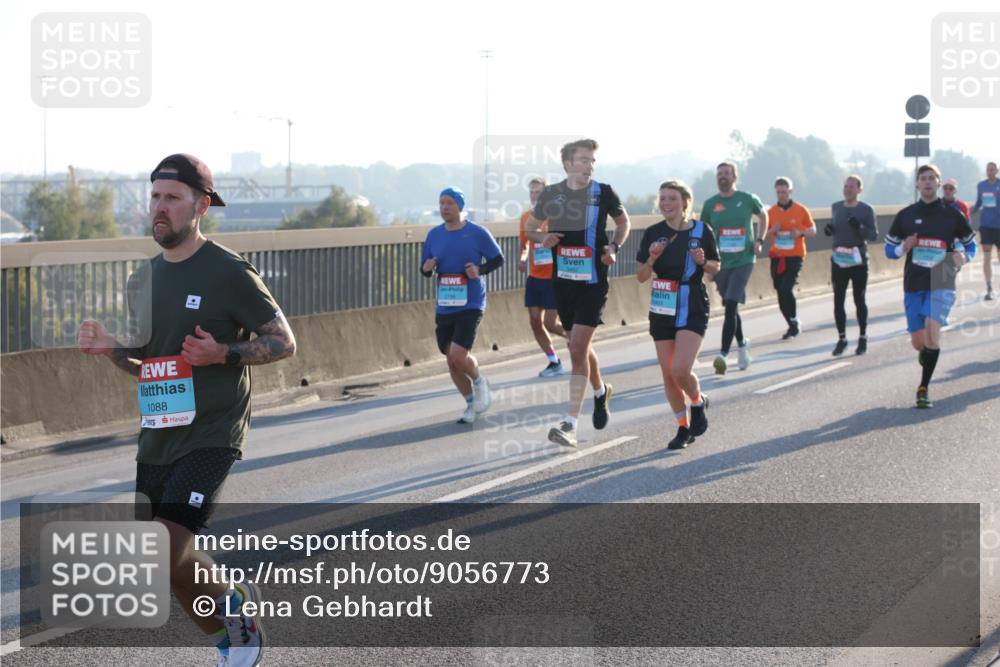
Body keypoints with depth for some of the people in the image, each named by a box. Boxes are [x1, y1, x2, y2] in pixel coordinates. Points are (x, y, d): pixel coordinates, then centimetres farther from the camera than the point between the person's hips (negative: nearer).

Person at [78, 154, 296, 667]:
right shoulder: (143, 281, 13)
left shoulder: (229, 273, -8)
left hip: (211, 433, -7)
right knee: (176, 564, 9)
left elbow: (284, 342, -5)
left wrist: (224, 354, -21)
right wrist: (110, 349, 2)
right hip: (157, 434, 7)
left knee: (166, 552, -19)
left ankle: (233, 602, 9)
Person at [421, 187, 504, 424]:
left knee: (458, 355, -18)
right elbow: (424, 268, 14)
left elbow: (498, 259, 2)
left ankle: (479, 382, 14)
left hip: (470, 306, -5)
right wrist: (426, 268, -10)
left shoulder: (477, 233, -7)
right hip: (444, 307, 5)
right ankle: (472, 405, 26)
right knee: (451, 360, 8)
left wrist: (480, 269, -16)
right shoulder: (434, 235, 6)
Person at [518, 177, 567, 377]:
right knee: (535, 322, 4)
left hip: (554, 278, -6)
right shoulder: (526, 217, 5)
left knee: (549, 324, -7)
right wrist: (523, 259, -2)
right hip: (534, 277, 6)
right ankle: (554, 363, 18)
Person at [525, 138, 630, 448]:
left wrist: (615, 247, -5)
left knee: (578, 349, -12)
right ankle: (600, 391, 46)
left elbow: (623, 222, 14)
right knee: (579, 347, 16)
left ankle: (570, 425, -12)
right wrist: (542, 237, -7)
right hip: (563, 280, 4)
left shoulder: (603, 192, -4)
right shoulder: (550, 194, 2)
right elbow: (530, 227, 15)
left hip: (593, 282, -4)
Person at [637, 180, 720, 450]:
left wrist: (703, 261, -13)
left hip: (693, 309, -3)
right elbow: (641, 276, 3)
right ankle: (684, 427, 21)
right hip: (662, 310, 3)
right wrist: (652, 259, -15)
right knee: (668, 373, 4)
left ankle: (698, 402, 16)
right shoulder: (653, 233, 1)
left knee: (680, 370, -16)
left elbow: (716, 267, 8)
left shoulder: (701, 231, -4)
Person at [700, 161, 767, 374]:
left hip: (743, 261, -3)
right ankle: (742, 343, 37)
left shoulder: (748, 199, -1)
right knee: (731, 308, 13)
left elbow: (763, 215, 18)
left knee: (731, 306, -16)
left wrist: (759, 240, 7)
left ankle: (724, 354, -19)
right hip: (720, 262, 3)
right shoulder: (710, 204, 3)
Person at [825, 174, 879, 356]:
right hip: (838, 261, 3)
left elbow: (874, 235, -7)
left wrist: (859, 228, -25)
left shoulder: (866, 210, -5)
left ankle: (863, 338, 19)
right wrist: (829, 229, -3)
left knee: (859, 300, 6)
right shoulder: (836, 207, 7)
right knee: (838, 301, 0)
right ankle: (842, 339, 10)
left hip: (858, 261, -3)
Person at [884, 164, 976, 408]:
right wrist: (903, 248, -13)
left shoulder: (952, 214, 2)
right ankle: (927, 352, 44)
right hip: (913, 285, 2)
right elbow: (889, 248, 10)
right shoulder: (905, 216, 5)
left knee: (932, 332, -22)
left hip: (942, 284, -2)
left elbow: (970, 243, 12)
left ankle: (923, 388, -12)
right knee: (918, 342, 4)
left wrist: (964, 256, -10)